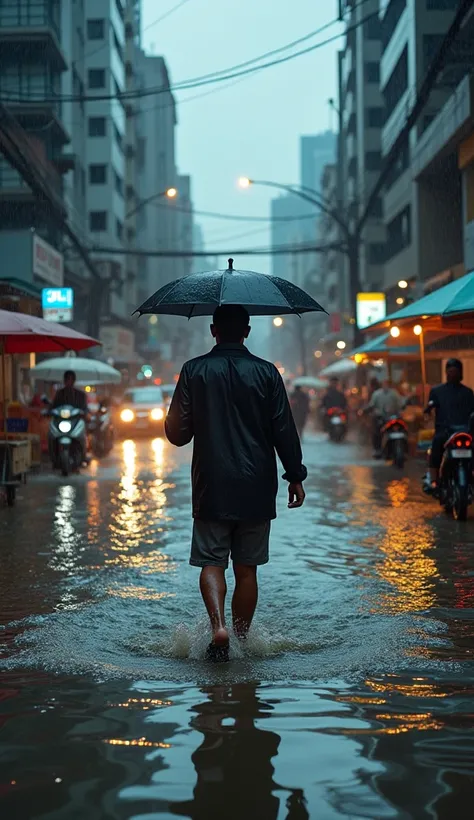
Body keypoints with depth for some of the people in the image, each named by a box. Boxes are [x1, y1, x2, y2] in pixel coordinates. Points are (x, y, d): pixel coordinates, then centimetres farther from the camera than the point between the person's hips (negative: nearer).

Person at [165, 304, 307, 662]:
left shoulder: (194, 371, -1)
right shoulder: (266, 372, 0)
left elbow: (176, 433, -2)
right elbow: (284, 431, -1)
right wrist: (296, 476, 8)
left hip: (212, 487, -1)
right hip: (257, 488, 1)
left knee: (211, 562, 4)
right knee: (247, 568, 10)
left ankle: (219, 627, -17)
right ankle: (242, 638, 16)